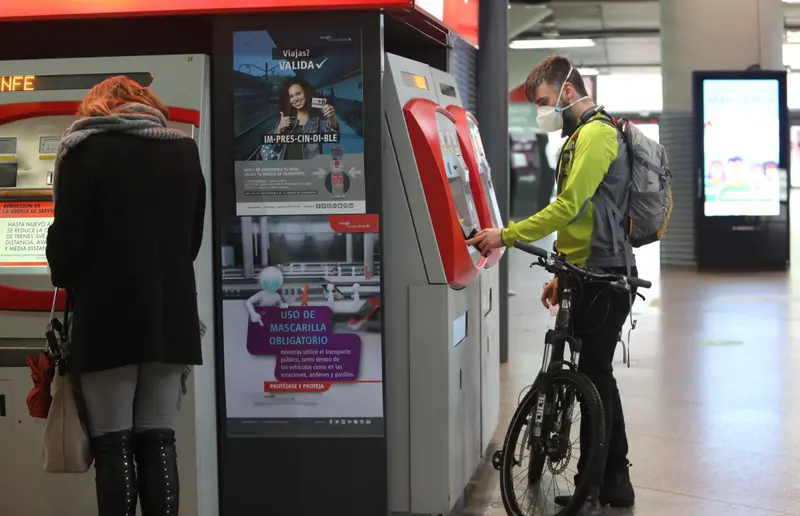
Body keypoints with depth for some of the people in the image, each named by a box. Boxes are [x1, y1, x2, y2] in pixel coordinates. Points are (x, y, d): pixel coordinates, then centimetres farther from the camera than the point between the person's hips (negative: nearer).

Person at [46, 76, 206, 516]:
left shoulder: (88, 148, -3)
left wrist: (66, 282, 13)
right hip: (171, 315, 4)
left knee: (112, 444, 0)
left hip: (108, 315, -4)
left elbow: (67, 234, -6)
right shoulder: (184, 151, 11)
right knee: (158, 441, 8)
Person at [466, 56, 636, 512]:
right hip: (592, 274, 10)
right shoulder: (584, 135, 20)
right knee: (598, 376, 13)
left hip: (603, 277, -10)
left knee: (594, 377, -6)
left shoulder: (596, 134, -13)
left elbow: (568, 206, -21)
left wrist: (506, 236, -19)